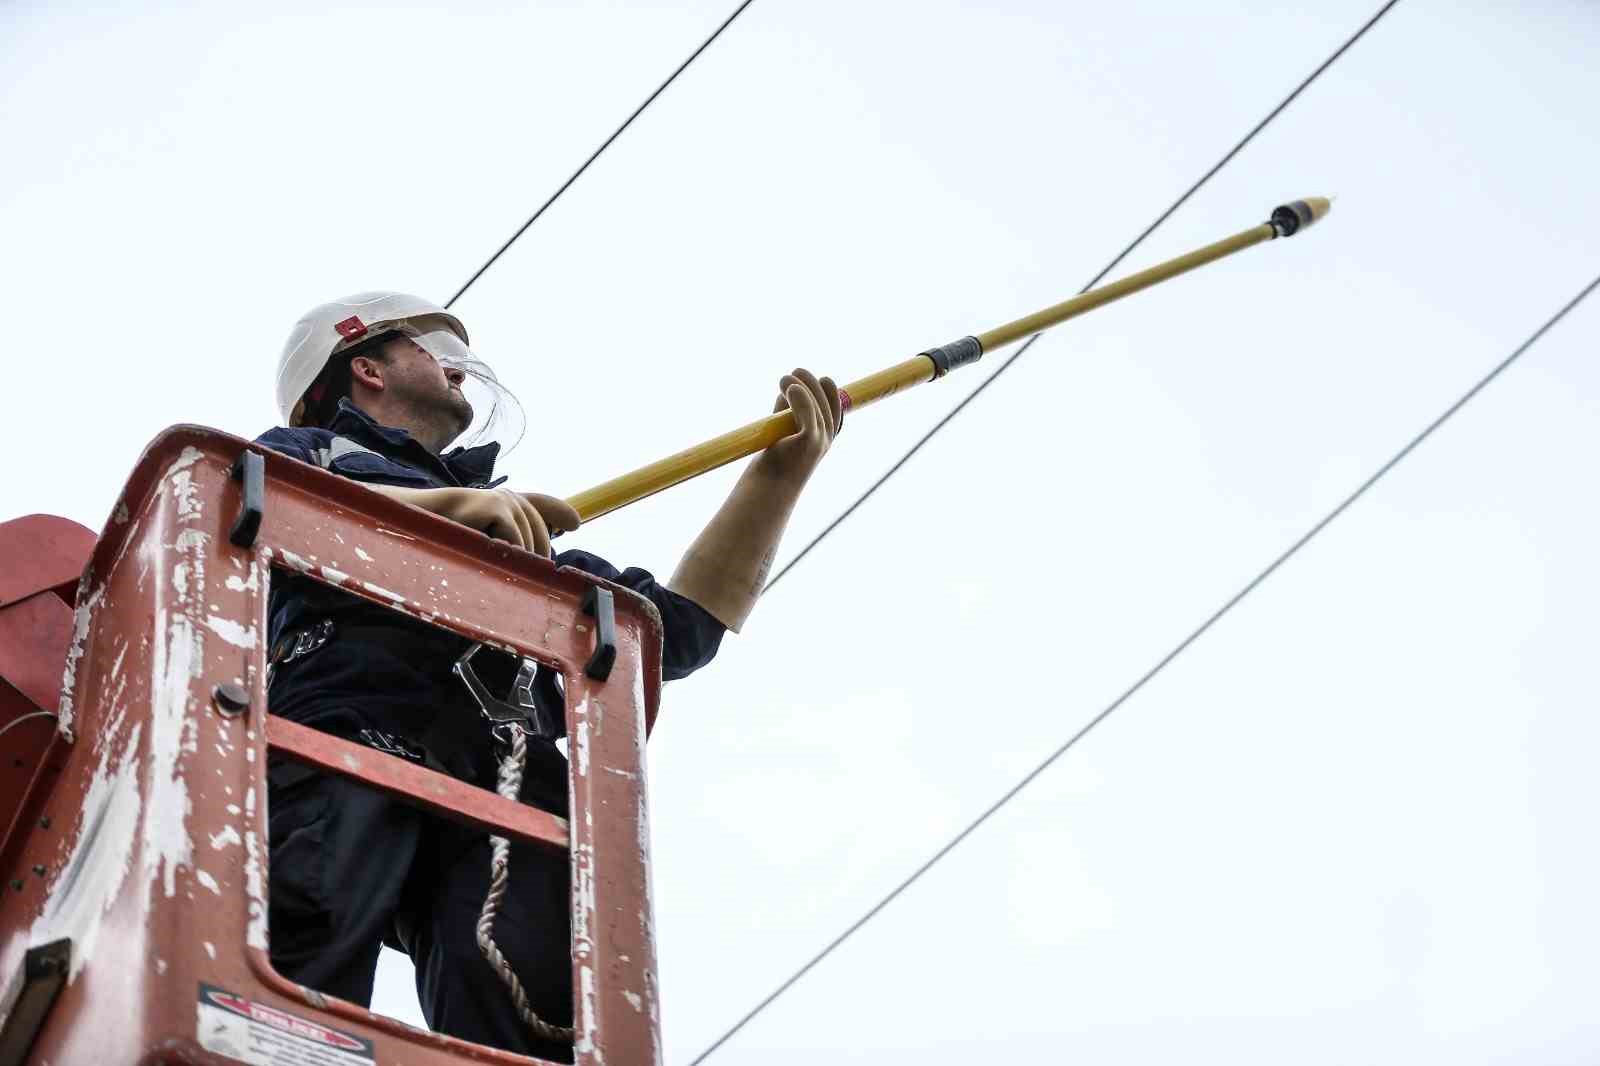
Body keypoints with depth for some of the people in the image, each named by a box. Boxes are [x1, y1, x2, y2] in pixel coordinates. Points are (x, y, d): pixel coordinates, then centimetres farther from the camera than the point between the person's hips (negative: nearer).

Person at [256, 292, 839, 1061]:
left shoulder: (525, 544, 46)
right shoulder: (304, 450, 33)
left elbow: (680, 626, 38)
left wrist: (780, 472, 38)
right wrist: (449, 504, -2)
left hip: (505, 789, 4)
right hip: (338, 742, -3)